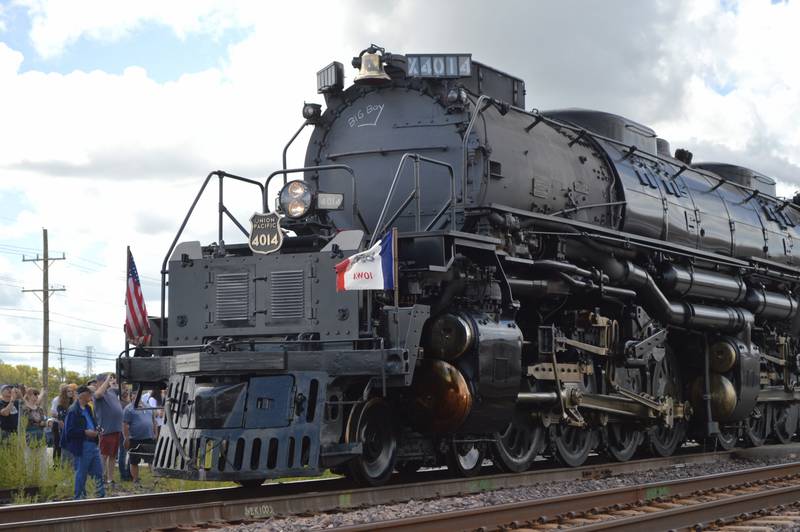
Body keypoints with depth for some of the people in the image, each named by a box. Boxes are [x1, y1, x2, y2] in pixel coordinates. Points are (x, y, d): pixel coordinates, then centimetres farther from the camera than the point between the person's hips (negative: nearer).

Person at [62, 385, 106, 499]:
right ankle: (79, 498, 13)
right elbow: (69, 431, -19)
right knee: (81, 473, 2)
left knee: (98, 472, 10)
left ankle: (101, 495, 17)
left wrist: (96, 430, 5)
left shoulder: (88, 409, 13)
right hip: (82, 447, -8)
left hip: (93, 444, 8)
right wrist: (86, 432, -21)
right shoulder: (73, 411, -14)